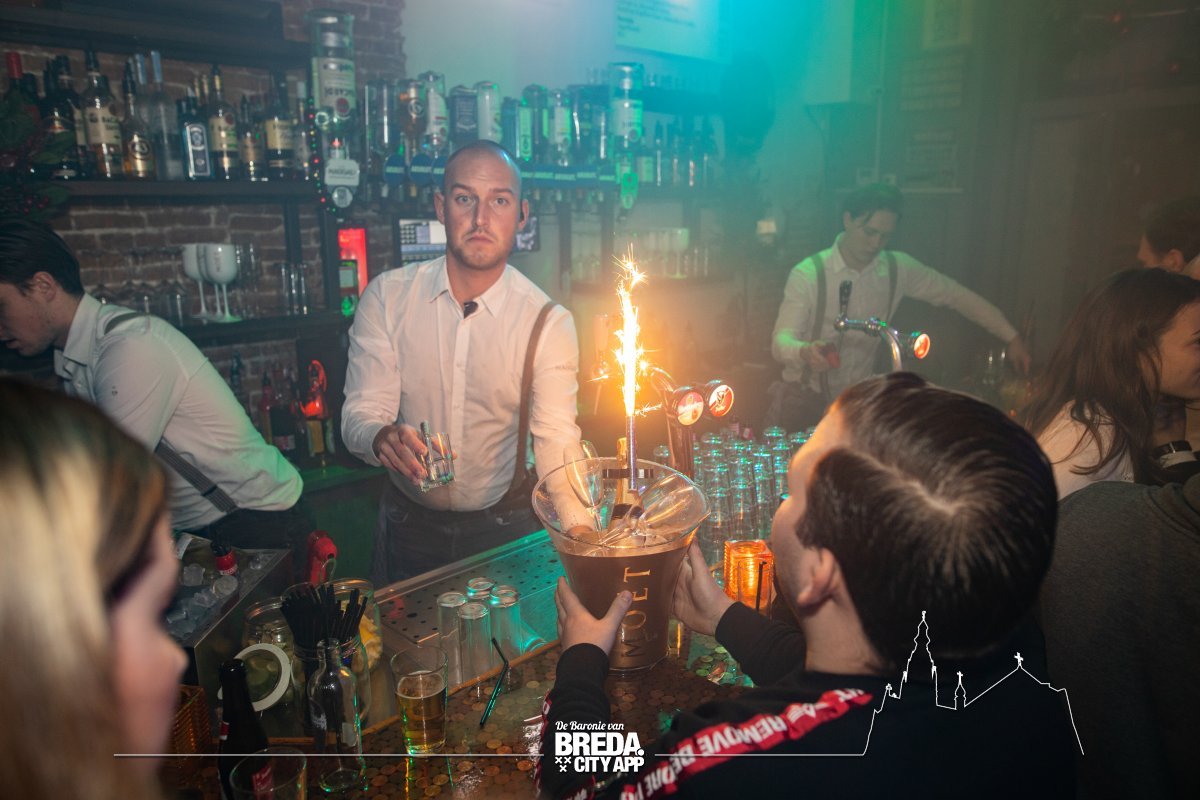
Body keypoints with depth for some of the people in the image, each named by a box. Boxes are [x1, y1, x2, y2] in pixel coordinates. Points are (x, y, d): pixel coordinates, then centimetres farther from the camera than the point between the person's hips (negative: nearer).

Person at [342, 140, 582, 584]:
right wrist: (382, 438, -36)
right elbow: (359, 414, -12)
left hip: (505, 529, -1)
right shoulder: (386, 297, -11)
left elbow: (556, 444, -21)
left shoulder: (548, 322, -15)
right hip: (408, 525, 2)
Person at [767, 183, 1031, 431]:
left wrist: (1011, 337, 10)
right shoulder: (808, 274, -13)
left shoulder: (898, 269, -1)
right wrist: (806, 351, -43)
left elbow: (958, 296, 11)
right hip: (804, 395, -3)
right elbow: (781, 341, -21)